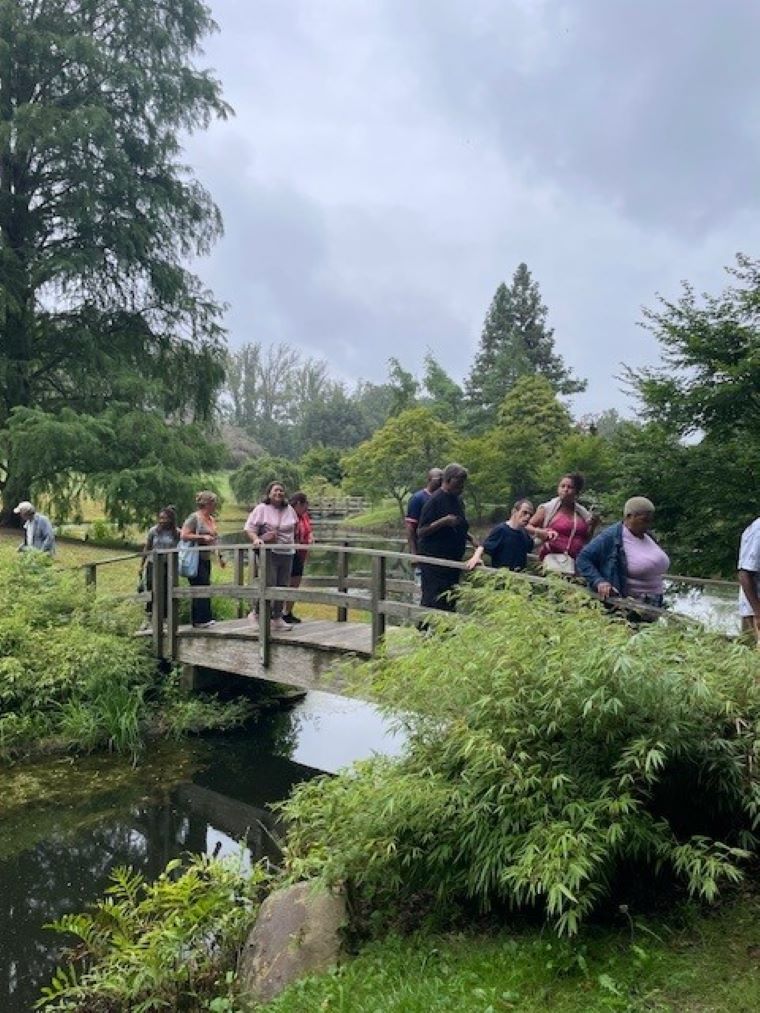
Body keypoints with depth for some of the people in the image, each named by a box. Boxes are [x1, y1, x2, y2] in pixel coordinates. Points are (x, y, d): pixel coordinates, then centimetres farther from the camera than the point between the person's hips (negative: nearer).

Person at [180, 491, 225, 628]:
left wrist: (220, 555, 18)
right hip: (196, 559, -9)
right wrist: (202, 537, -20)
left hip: (206, 559, 9)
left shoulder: (212, 519, 16)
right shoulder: (194, 518, -10)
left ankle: (198, 620, 14)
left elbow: (215, 538, 24)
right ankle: (203, 619, -5)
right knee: (202, 587, -10)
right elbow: (183, 535, -17)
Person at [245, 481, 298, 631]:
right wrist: (256, 538, -23)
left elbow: (294, 526, 30)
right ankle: (256, 614, 10)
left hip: (287, 553, 6)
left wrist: (291, 540, 21)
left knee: (282, 587, 7)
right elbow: (249, 527, -7)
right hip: (269, 552, -6)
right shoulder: (261, 509, -3)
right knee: (269, 585, -10)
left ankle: (277, 619, 17)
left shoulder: (289, 509, 12)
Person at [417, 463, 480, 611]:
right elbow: (421, 531, -15)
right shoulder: (435, 500, -12)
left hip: (453, 559, 8)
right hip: (434, 560, -8)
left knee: (450, 601, 11)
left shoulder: (458, 500, 13)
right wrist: (443, 521, -26)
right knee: (433, 601, -9)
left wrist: (470, 539, 9)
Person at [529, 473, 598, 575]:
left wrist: (592, 526, 7)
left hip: (579, 561, 3)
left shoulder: (583, 513, 15)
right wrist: (544, 533, -10)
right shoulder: (547, 508, 6)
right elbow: (528, 527, 6)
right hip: (555, 558, -3)